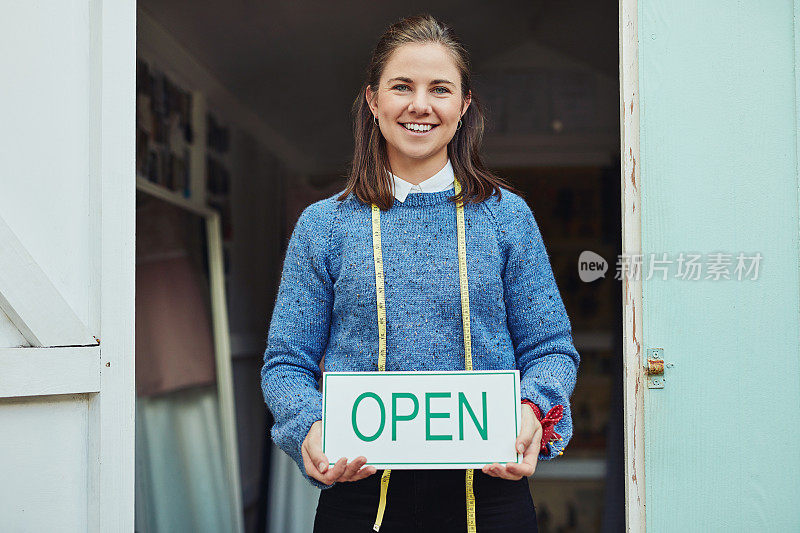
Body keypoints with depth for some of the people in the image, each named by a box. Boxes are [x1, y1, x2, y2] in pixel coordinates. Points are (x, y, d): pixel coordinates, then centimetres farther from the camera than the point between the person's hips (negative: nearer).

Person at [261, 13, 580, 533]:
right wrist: (309, 427, -16)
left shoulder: (507, 216, 5)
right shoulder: (323, 225, 4)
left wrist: (532, 410, -15)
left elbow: (550, 347, 6)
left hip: (488, 490, 1)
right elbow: (287, 361, 5)